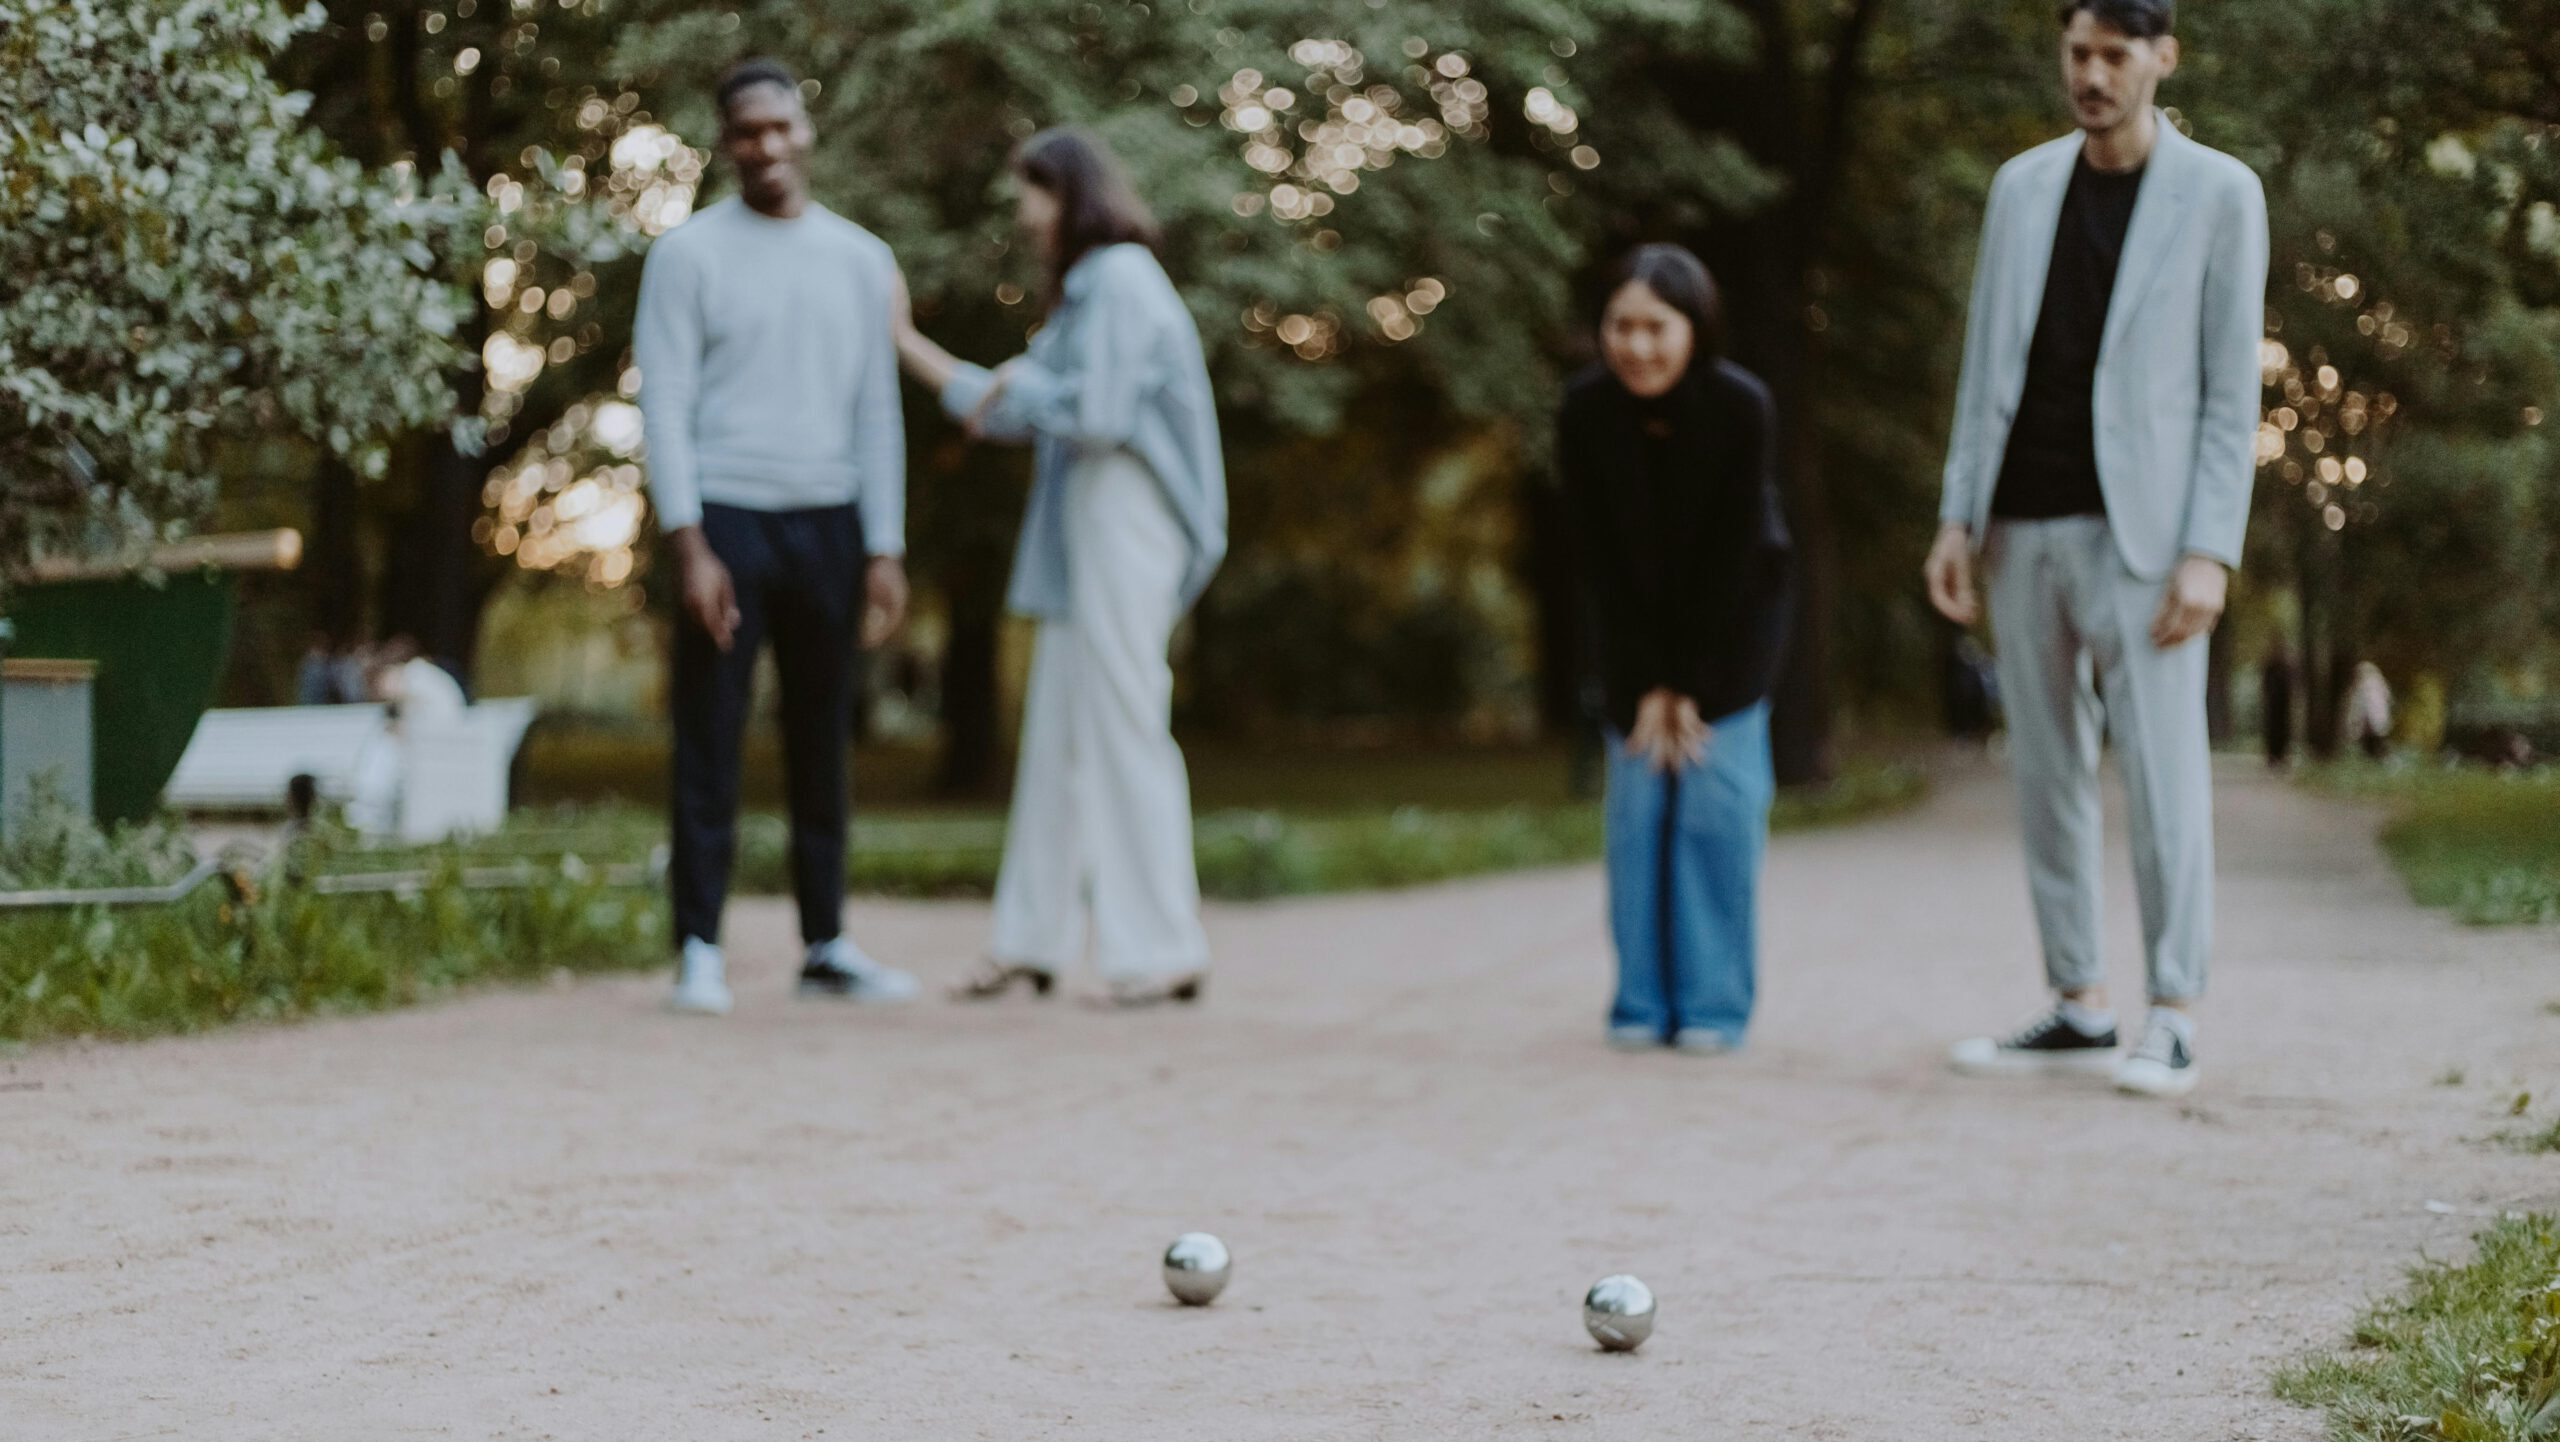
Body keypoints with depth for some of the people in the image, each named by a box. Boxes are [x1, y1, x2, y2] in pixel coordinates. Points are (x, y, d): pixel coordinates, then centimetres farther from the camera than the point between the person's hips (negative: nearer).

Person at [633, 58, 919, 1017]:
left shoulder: (862, 261, 11)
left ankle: (826, 945, 15)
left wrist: (886, 551, 4)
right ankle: (699, 951, 1)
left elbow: (877, 413, 11)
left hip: (827, 524, 3)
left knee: (821, 745, 8)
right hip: (726, 518, -3)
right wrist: (690, 548, -13)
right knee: (709, 746, -3)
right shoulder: (689, 255, 0)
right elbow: (665, 407, -4)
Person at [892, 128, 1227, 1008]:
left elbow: (1096, 415, -20)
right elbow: (1011, 413, 24)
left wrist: (1018, 383, -3)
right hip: (1080, 534, 10)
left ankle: (1163, 950, -5)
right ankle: (1034, 943, 12)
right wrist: (906, 343, 24)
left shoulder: (1121, 281, -10)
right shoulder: (1088, 291, 20)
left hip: (1120, 522, -10)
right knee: (1058, 734, 9)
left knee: (1122, 728, -9)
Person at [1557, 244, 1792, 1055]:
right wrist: (1646, 684, -13)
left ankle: (1714, 1004, -3)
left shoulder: (1742, 407, -23)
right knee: (1638, 795, -4)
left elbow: (1731, 555, -18)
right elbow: (1599, 559, -12)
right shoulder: (1585, 412, -18)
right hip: (1635, 619, 2)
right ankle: (1643, 1002, 2)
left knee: (1718, 791, -8)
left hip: (1731, 614, -2)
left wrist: (1692, 687, -16)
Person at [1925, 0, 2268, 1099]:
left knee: (2160, 769, -8)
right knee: (2046, 771, 6)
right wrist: (1957, 517, 4)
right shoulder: (2022, 186, 10)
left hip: (2137, 529, -5)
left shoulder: (2221, 195, -2)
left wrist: (2210, 552, -13)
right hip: (2023, 527, 5)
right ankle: (2079, 1009, 13)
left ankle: (2172, 1022, -3)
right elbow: (1984, 367, 12)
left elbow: (2232, 392, -5)